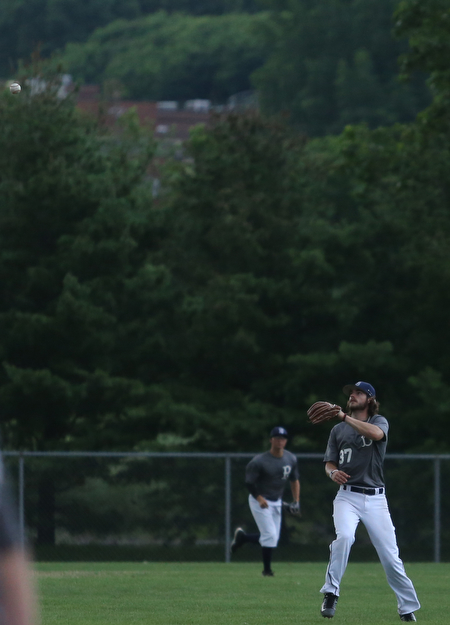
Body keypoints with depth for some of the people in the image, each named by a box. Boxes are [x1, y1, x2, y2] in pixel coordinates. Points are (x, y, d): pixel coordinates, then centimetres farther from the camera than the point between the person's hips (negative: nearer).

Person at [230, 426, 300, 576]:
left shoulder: (291, 459, 0)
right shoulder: (259, 461, -20)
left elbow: (295, 480, 12)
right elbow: (249, 482, -15)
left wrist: (296, 501, 3)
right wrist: (260, 499, -26)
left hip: (276, 502, 7)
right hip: (259, 501, -7)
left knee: (273, 538, 9)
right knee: (270, 535, -14)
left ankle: (242, 537, 32)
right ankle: (267, 569, 1)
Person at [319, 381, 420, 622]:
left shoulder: (379, 421, 6)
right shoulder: (338, 430, 14)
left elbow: (375, 433, -19)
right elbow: (330, 464, 11)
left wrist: (344, 417, -20)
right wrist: (333, 472, -13)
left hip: (375, 499, -1)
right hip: (347, 496, 1)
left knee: (390, 556, -3)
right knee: (344, 536, -29)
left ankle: (408, 609, 10)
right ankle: (331, 593, -20)